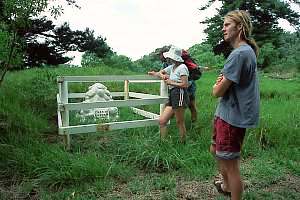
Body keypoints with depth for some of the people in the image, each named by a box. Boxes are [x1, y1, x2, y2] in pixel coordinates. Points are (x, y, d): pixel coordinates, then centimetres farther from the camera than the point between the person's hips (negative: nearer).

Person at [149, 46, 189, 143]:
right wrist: (160, 75, 6)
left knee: (180, 123, 0)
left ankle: (183, 143, 15)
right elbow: (161, 72, 30)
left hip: (180, 95, -9)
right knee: (162, 121, 3)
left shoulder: (182, 67, -7)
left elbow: (185, 84, -15)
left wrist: (171, 82, -6)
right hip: (172, 96, 9)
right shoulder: (172, 67, 17)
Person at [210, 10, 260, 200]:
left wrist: (218, 85, 4)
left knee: (231, 165, 3)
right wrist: (222, 82, -4)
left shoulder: (239, 54, -20)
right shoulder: (248, 50, 12)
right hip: (228, 112, 11)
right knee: (216, 150, 25)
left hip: (232, 116, -11)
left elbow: (218, 92, -19)